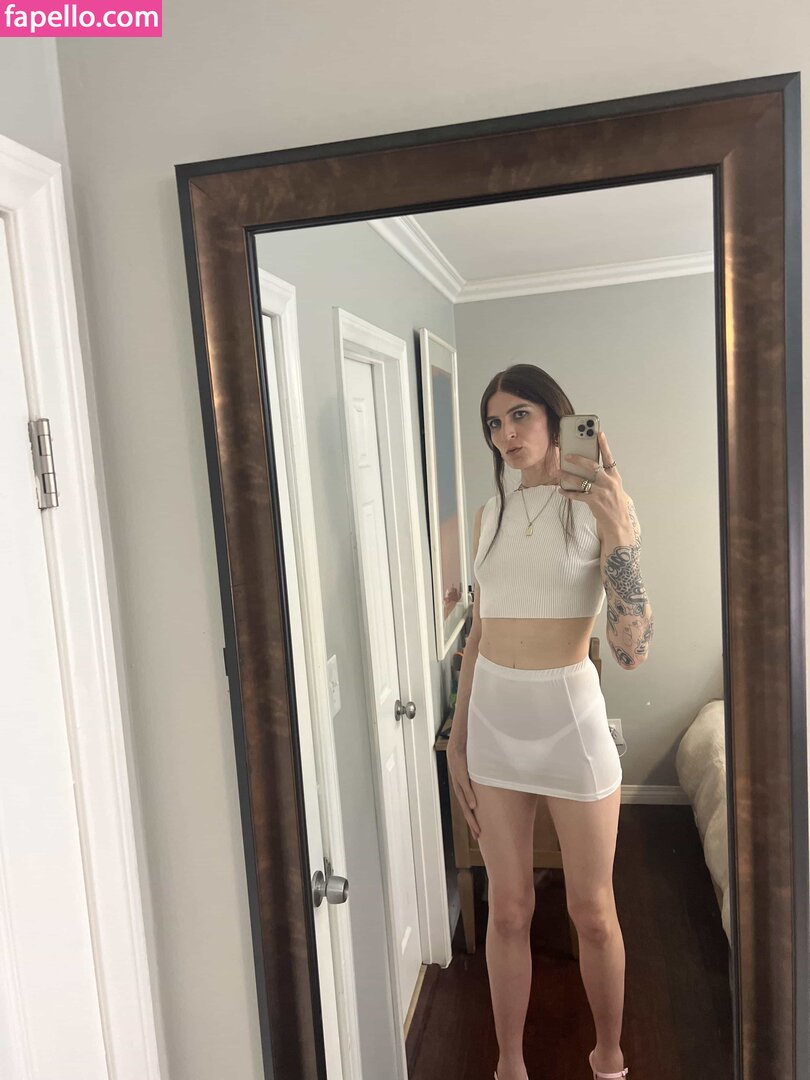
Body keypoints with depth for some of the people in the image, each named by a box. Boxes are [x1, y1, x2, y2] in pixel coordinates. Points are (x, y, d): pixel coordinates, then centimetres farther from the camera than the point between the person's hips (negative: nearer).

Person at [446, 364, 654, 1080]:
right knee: (508, 908, 15)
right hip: (494, 717, 4)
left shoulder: (600, 508, -8)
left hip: (569, 714, -3)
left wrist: (622, 534, -25)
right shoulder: (491, 514, 6)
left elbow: (632, 652, -17)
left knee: (592, 911, 13)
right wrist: (457, 737, 11)